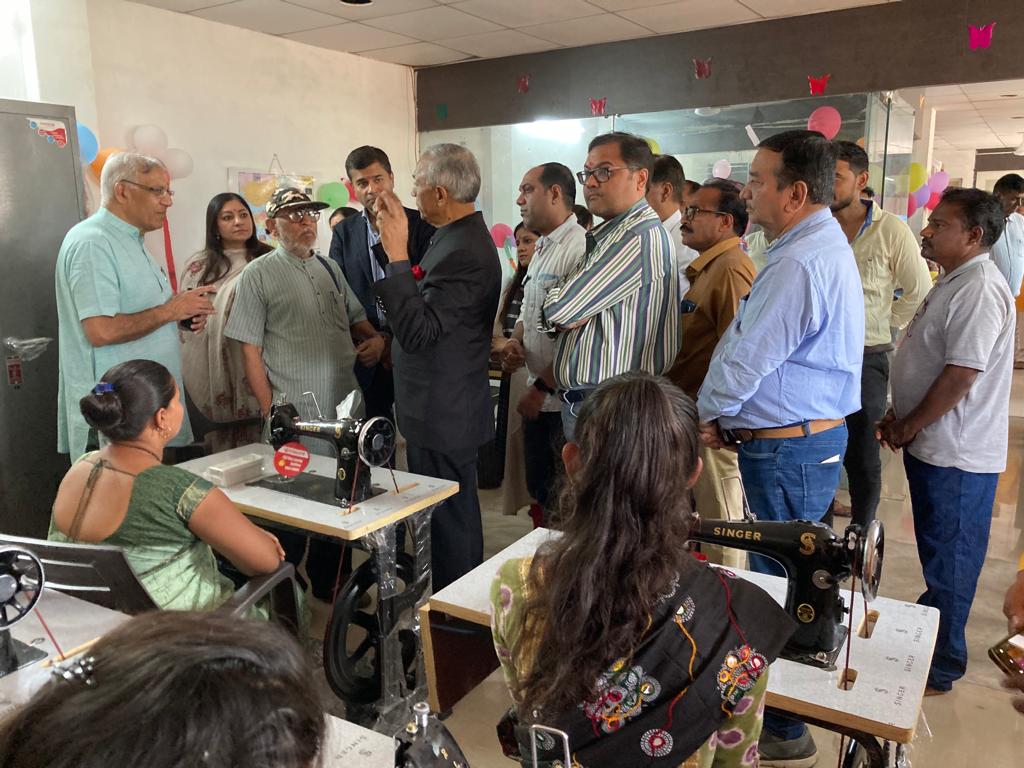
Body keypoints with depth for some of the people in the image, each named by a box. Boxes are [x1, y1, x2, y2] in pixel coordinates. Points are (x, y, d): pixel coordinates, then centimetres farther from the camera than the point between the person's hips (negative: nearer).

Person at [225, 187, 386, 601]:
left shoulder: (329, 267, 14)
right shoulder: (259, 274, -3)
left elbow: (355, 316, 24)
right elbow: (250, 349, -6)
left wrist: (374, 338, 1)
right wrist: (270, 410, -12)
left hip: (345, 404, 6)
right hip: (295, 412, -6)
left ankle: (326, 580, 33)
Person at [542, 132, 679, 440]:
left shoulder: (640, 235, -18)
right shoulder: (609, 234, 15)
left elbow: (558, 309, -17)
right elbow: (557, 315, 17)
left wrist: (553, 312, 3)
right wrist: (566, 315, -3)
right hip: (579, 401, 10)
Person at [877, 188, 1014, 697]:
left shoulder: (981, 291, -20)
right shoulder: (953, 283, 13)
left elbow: (962, 374, -25)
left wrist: (909, 426, -14)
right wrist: (900, 416, 11)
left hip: (957, 454, -10)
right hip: (934, 447, 10)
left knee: (948, 560, 3)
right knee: (938, 555, 22)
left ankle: (940, 668, 17)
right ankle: (928, 626, 38)